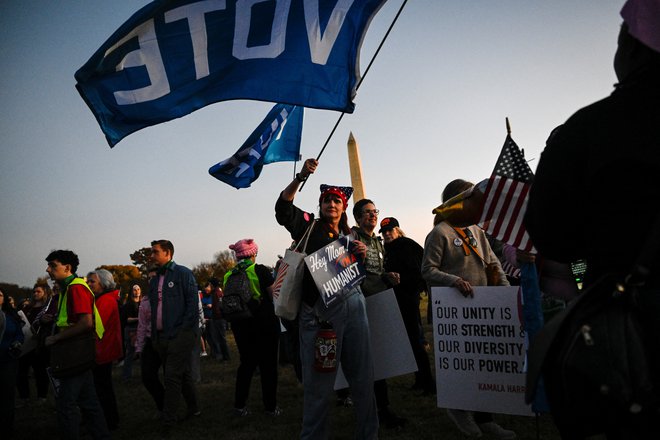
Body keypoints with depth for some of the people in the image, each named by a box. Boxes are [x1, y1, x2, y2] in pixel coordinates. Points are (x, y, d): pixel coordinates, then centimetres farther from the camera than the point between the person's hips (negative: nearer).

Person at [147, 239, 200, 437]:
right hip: (162, 337, 7)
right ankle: (193, 409, 30)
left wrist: (183, 331, -15)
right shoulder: (154, 280, 16)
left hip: (181, 335, -7)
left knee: (172, 377, -8)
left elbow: (193, 304, -11)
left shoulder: (183, 273, -6)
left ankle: (168, 423, -2)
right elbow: (153, 309, 20)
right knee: (183, 374, 16)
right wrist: (155, 335, 12)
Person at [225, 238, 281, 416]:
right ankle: (270, 406, 10)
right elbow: (274, 297, -10)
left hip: (240, 326, 4)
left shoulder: (228, 276, 2)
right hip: (265, 323, -4)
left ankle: (239, 405, 17)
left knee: (246, 363, 15)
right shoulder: (260, 270, -11)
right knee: (268, 364, 5)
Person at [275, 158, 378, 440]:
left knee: (362, 373, 10)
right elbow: (283, 207, -10)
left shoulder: (350, 236, 20)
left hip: (352, 304, 5)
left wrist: (363, 255, 2)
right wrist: (300, 178, -20)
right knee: (319, 378, 1)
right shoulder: (309, 226, 6)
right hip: (317, 309, -4)